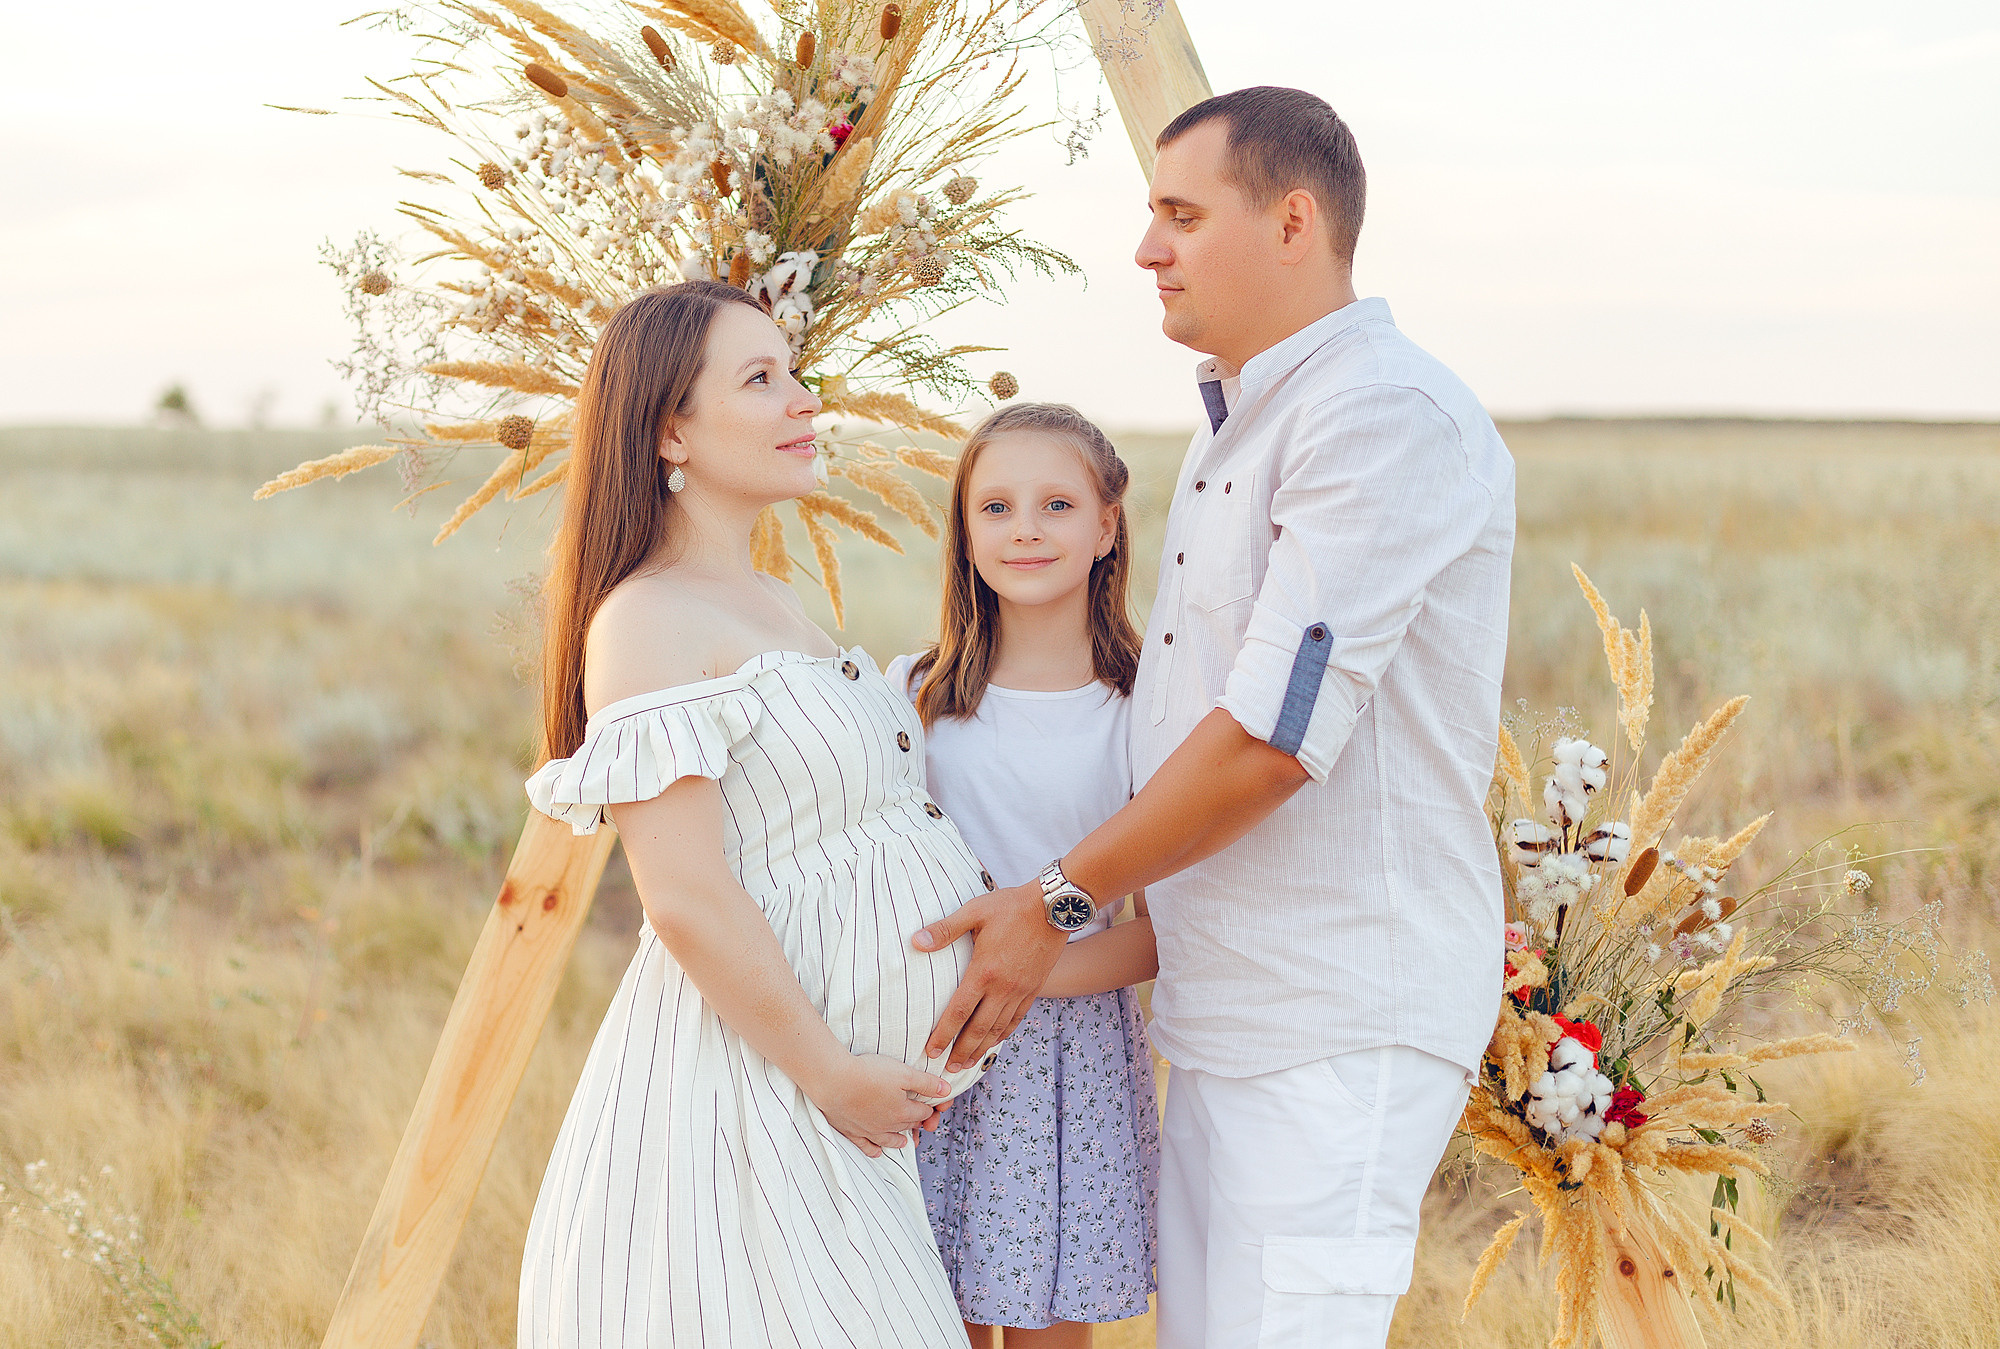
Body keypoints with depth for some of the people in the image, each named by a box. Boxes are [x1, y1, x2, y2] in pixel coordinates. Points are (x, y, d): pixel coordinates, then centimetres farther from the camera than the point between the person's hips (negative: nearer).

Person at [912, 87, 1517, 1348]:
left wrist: (1059, 902, -10)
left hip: (1344, 1022, -10)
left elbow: (1274, 737, -20)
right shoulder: (1236, 426, 18)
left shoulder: (1389, 417, -15)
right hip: (1227, 1007, 10)